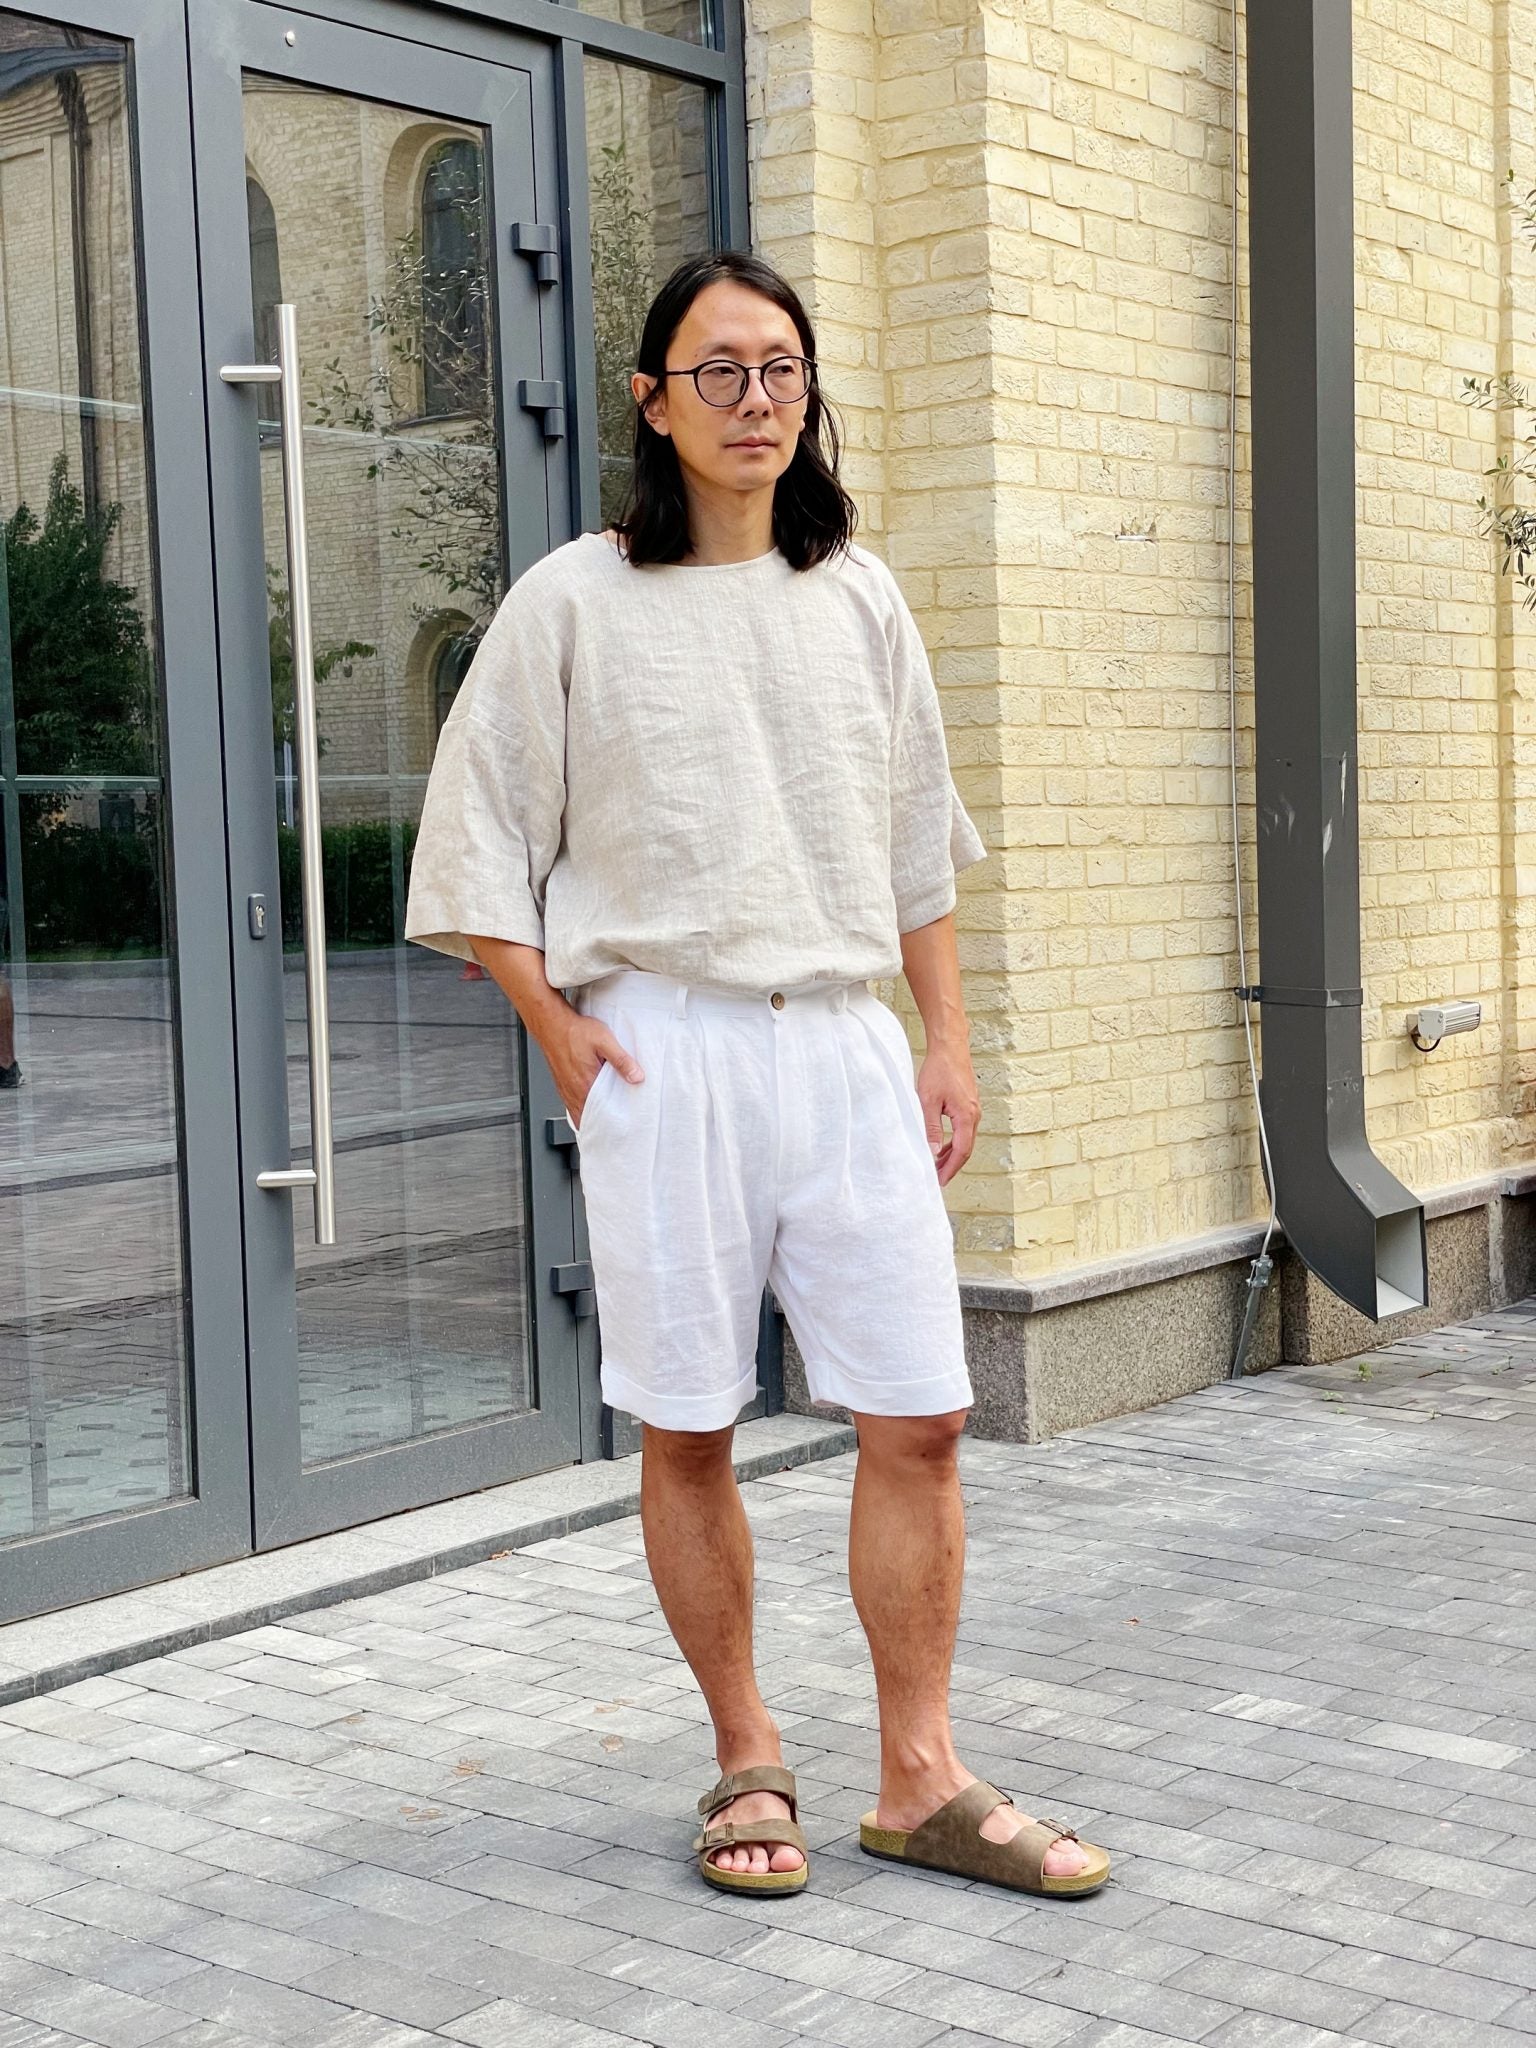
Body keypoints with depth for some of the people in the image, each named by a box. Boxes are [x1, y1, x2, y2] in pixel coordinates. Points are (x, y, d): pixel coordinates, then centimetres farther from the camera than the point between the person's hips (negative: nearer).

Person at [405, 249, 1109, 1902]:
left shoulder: (858, 598, 12)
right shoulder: (574, 601, 1)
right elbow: (475, 838, 3)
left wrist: (949, 1043, 11)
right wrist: (562, 1033, -4)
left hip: (847, 1043, 3)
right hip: (667, 1050, -3)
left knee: (920, 1415, 0)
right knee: (686, 1432, 4)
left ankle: (920, 1779, 13)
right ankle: (747, 1762, 21)